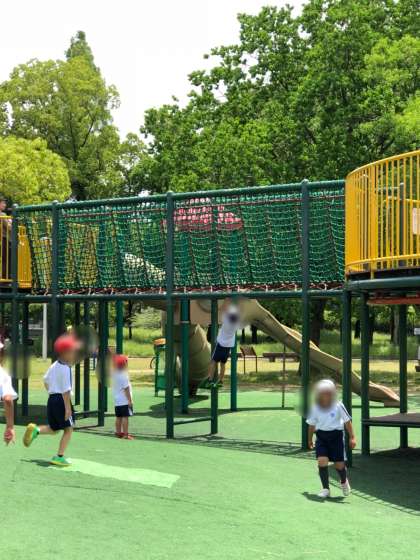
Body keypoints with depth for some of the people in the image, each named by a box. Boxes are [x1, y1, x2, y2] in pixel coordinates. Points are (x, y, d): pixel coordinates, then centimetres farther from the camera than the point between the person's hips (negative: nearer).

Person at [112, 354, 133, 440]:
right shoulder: (124, 375, -17)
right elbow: (126, 389, -18)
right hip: (125, 400, -8)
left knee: (118, 417, 14)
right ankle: (125, 434, -9)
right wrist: (130, 400, -15)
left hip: (117, 400, 8)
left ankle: (118, 432, 22)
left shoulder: (114, 374, 5)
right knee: (125, 417, -7)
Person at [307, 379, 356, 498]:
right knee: (322, 461, -16)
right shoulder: (315, 408, -2)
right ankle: (325, 489, -4)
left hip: (336, 436, -1)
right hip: (321, 436, 2)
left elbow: (347, 421, -3)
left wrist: (352, 437, -7)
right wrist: (310, 439, 20)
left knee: (339, 464, 2)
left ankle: (344, 482, 36)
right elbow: (312, 425, 12)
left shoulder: (338, 406, -10)